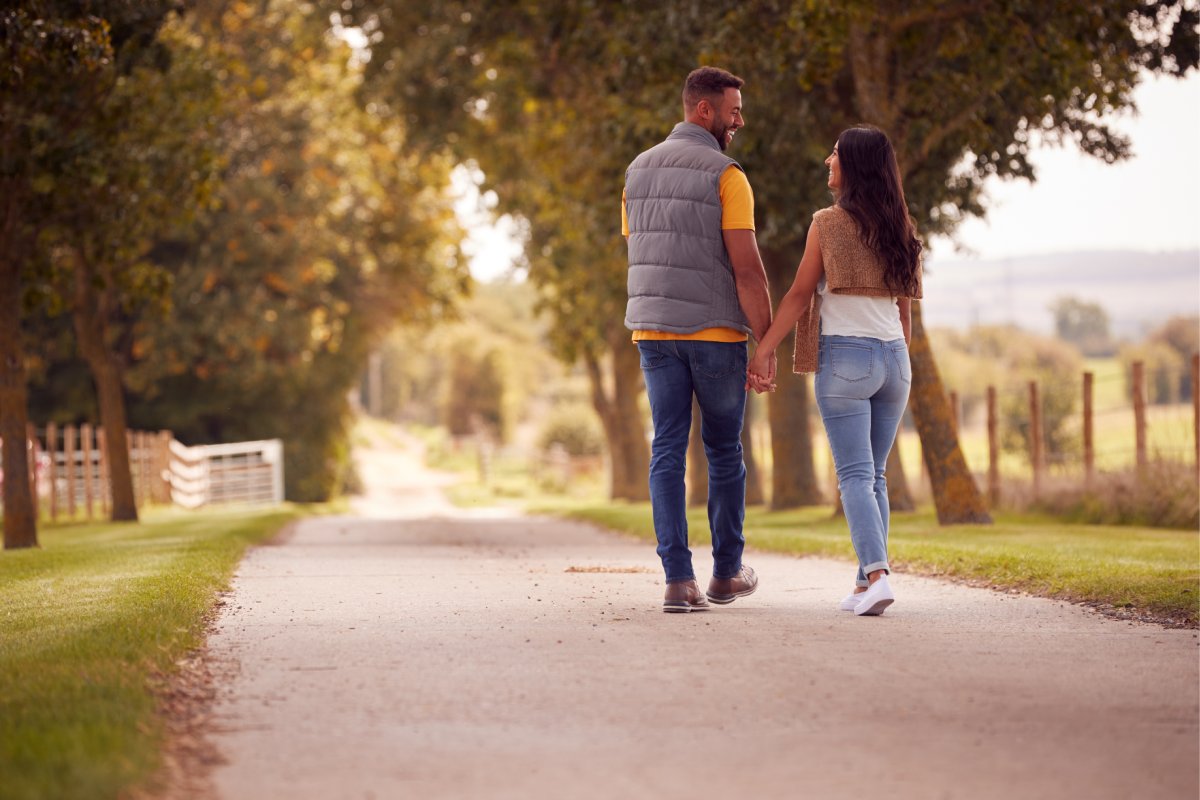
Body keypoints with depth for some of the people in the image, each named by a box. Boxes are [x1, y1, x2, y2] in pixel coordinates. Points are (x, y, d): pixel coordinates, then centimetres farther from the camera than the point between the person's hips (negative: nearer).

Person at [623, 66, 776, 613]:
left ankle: (679, 580, -7)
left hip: (653, 330, 5)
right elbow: (747, 268, -16)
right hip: (715, 332, -5)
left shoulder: (638, 172, 10)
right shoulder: (726, 176, -11)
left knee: (668, 451, 2)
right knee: (723, 451, 11)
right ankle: (727, 573, 22)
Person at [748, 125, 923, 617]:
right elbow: (904, 308, 15)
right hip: (893, 356, 5)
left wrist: (762, 350, -2)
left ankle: (877, 575, -22)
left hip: (845, 356, -5)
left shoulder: (828, 223, -5)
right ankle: (867, 583, 7)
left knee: (855, 475, -8)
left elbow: (800, 295, -6)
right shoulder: (899, 229, 11)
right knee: (874, 475, 11)